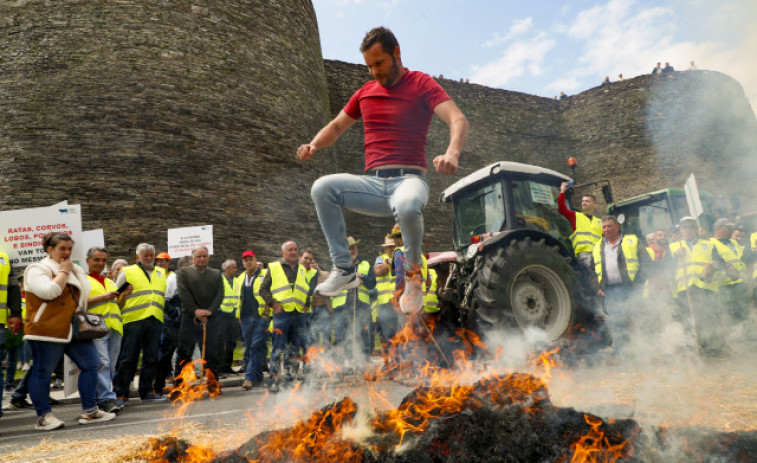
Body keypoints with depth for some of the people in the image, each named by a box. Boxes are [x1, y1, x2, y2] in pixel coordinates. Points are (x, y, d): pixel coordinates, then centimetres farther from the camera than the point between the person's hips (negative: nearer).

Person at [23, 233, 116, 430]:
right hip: (47, 330, -7)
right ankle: (43, 417, 12)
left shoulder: (75, 270, 19)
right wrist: (63, 271, -12)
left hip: (74, 330, 7)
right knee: (42, 371, 1)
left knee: (91, 364, 2)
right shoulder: (37, 270, -4)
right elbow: (49, 291, -23)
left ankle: (89, 411, 9)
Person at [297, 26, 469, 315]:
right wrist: (314, 145, 4)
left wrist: (452, 153, -34)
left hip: (408, 179, -4)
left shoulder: (421, 84, 3)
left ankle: (414, 274, -11)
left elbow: (458, 120, -11)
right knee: (322, 188, -21)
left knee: (407, 206, -40)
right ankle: (344, 270, -13)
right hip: (373, 183, 5)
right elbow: (336, 127, 28)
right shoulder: (365, 92, 19)